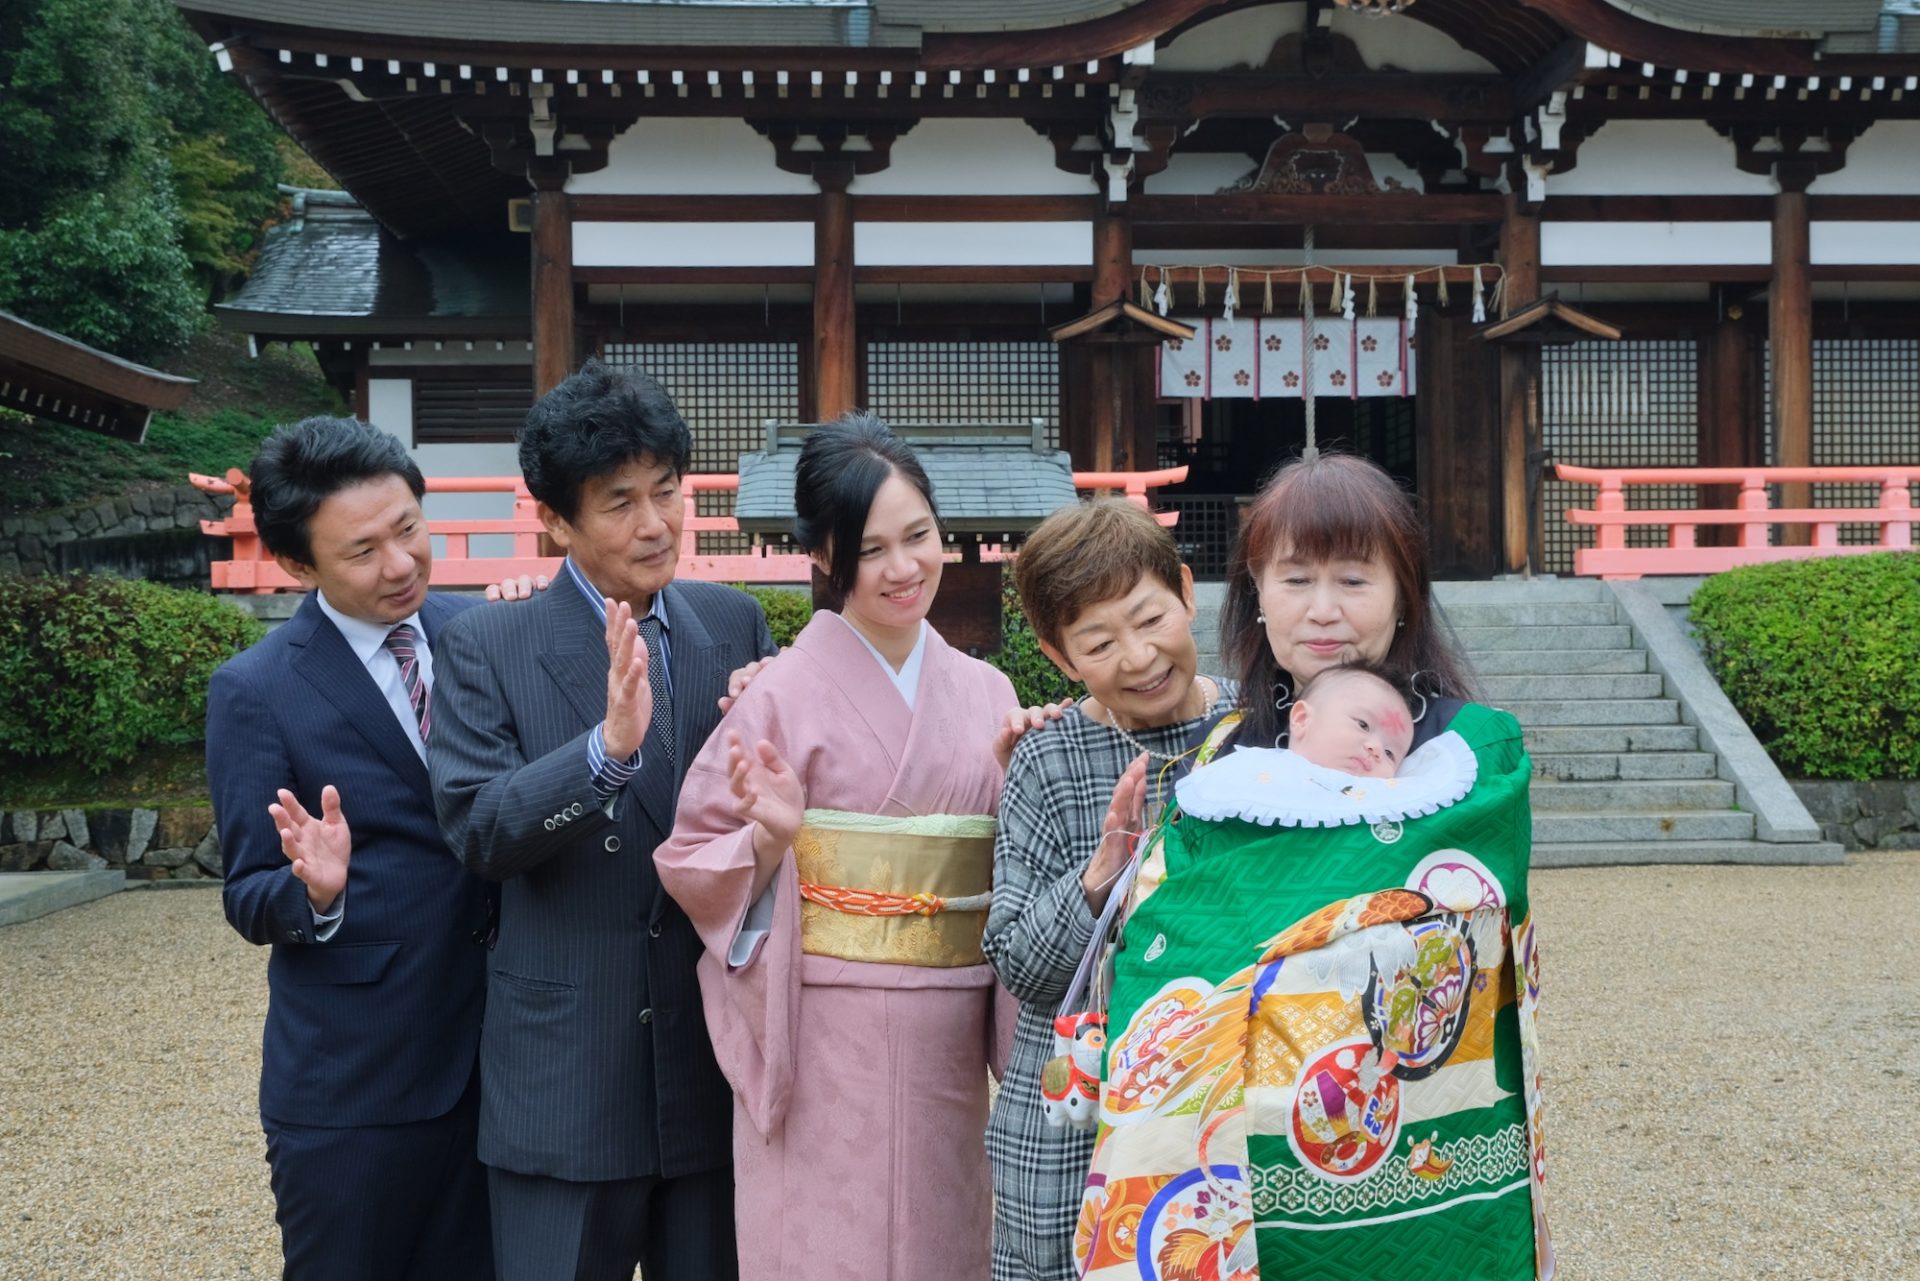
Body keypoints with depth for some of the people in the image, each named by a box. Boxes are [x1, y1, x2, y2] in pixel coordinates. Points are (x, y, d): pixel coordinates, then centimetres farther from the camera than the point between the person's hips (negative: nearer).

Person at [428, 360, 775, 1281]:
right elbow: (476, 829, -14)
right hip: (563, 1075, -3)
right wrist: (608, 747, -28)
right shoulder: (486, 646, -4)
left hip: (717, 1064, 3)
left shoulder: (734, 626, 5)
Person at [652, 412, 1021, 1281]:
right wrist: (772, 838, -23)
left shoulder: (985, 694, 6)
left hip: (952, 1040, 4)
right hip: (826, 1039, -4)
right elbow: (696, 864, -5)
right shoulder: (785, 694, -8)